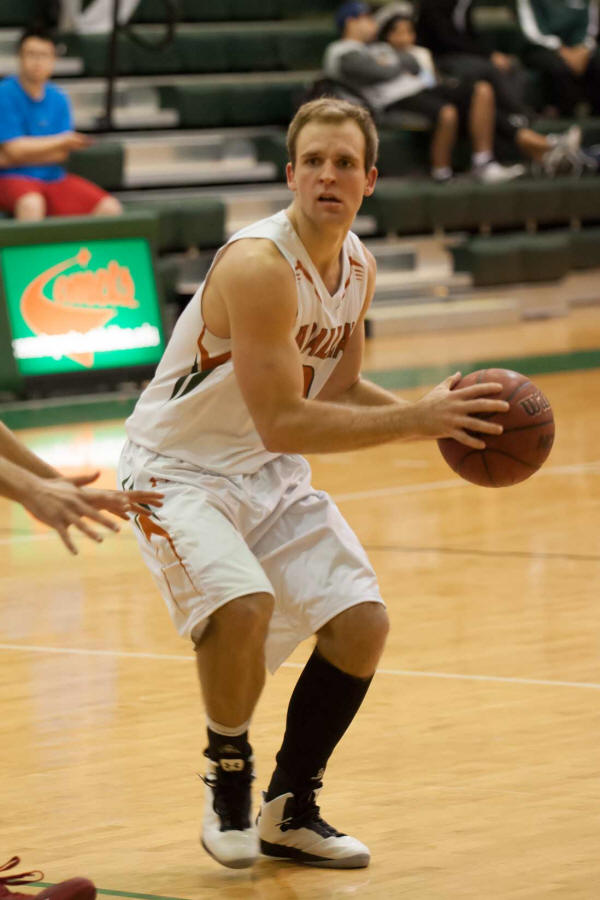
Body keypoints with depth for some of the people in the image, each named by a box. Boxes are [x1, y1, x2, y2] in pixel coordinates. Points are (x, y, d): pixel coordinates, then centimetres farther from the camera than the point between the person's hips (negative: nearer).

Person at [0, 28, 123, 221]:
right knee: (31, 205, -40)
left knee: (111, 209, -11)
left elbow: (62, 155, 1)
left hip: (53, 177, 6)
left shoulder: (59, 100, 8)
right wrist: (63, 142, -8)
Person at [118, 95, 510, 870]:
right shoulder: (259, 264, -28)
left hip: (268, 473, 8)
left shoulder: (357, 266, -1)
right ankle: (227, 783, -4)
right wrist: (416, 420, -34)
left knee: (361, 623, -1)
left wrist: (435, 412, -7)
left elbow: (338, 389, 10)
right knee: (244, 605, -31)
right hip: (177, 469, -8)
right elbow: (281, 423, -32)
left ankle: (290, 813, 16)